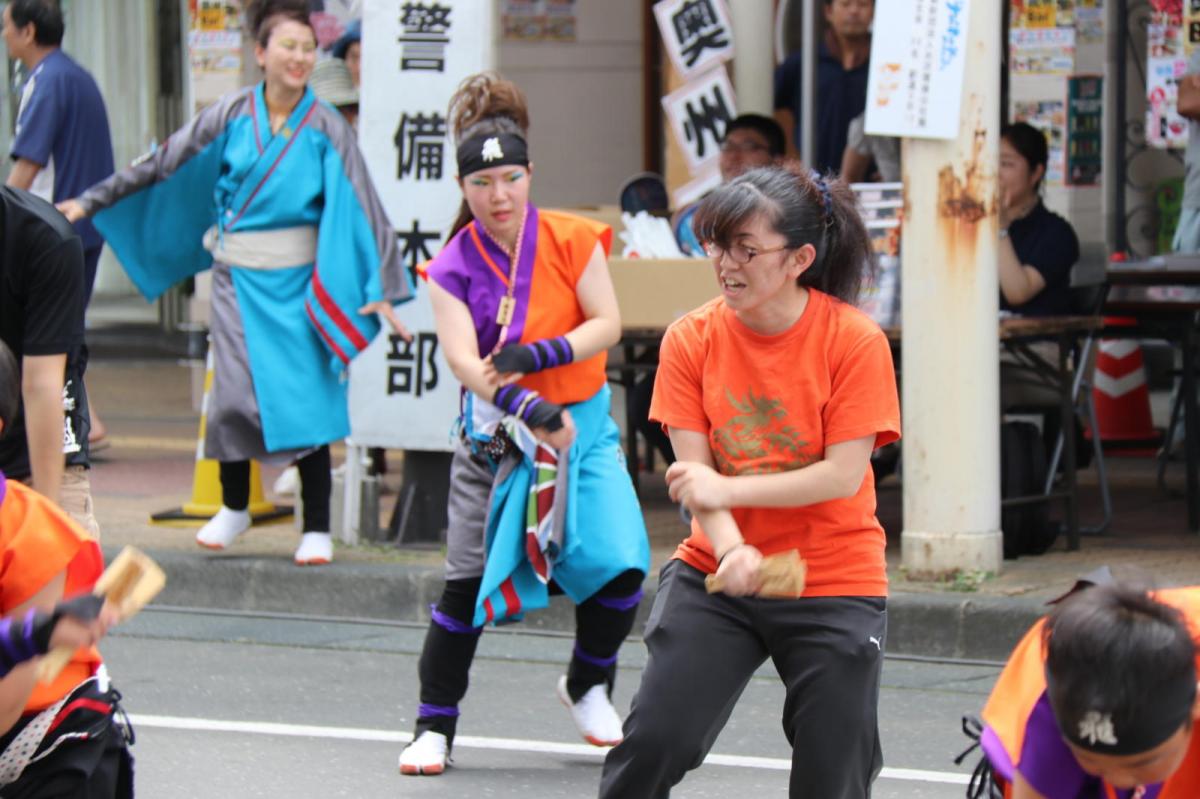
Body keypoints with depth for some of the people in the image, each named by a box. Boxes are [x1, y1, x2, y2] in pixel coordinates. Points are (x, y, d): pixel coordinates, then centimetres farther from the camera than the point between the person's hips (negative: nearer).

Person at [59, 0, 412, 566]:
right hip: (237, 278, 1)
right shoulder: (231, 116, 1)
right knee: (235, 392, -6)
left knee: (307, 396, -6)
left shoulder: (325, 128, -2)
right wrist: (91, 202, 8)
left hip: (298, 282, -1)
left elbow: (363, 207, -3)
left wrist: (383, 287, -8)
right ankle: (234, 507, 17)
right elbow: (161, 166, 8)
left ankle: (317, 529, 2)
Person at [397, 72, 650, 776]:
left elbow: (607, 325, -10)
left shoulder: (572, 240, -5)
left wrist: (533, 356, -24)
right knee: (469, 580, -5)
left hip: (583, 425, 0)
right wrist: (532, 410, -31)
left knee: (620, 567, -12)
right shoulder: (454, 266, -6)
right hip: (496, 433, 0)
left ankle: (589, 686, 16)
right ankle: (435, 724, 10)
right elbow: (463, 358, -17)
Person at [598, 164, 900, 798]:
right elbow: (694, 472, -7)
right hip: (714, 576, 2)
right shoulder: (691, 340, -4)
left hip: (834, 584, -2)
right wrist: (730, 550, -27)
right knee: (653, 741, -10)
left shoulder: (854, 340, -12)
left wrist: (729, 490, -24)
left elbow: (844, 476, -16)